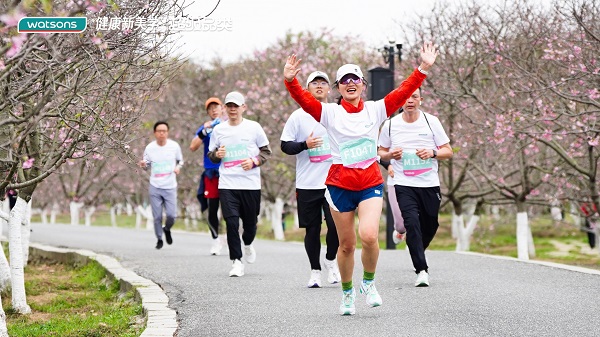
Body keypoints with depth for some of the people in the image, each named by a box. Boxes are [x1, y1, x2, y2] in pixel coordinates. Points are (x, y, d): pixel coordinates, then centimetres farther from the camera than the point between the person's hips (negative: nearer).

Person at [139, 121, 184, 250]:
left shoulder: (174, 146, -3)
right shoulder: (150, 148, -3)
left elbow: (180, 160, 12)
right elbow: (147, 164, 10)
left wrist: (178, 167, -9)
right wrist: (143, 164, -13)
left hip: (170, 187, 0)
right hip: (155, 187, 0)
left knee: (171, 215, -8)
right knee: (157, 216, 1)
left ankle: (167, 229, 26)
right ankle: (159, 239, 22)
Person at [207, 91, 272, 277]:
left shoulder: (254, 127, 3)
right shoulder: (218, 130, 8)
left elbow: (266, 151, 8)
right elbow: (211, 155, 16)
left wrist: (254, 161, -10)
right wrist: (217, 154, -7)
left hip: (251, 184, 0)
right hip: (227, 184, 0)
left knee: (250, 221, 9)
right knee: (231, 222, -11)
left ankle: (248, 244, 42)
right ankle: (237, 262, -3)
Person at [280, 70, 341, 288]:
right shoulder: (298, 116, 3)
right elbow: (285, 145, 1)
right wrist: (304, 145, -17)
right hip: (307, 185, 0)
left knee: (336, 224, -12)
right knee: (312, 229, 4)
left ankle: (331, 260, 14)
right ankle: (315, 271, 18)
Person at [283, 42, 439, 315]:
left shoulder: (375, 109, 4)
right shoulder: (330, 112, -1)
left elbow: (403, 92, -3)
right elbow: (304, 99, -15)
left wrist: (424, 69, -13)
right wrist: (290, 80, -33)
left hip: (371, 183, 0)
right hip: (339, 185, 0)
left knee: (369, 236, -21)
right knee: (346, 244, 8)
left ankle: (369, 282, 6)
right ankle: (347, 292, 29)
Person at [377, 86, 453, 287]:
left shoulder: (431, 121, 1)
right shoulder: (391, 124, 3)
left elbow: (448, 152, 4)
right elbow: (381, 152, 15)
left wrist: (432, 153, -16)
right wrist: (391, 155, -8)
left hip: (430, 184, 1)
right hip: (404, 185, -1)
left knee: (430, 226, 9)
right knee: (412, 223, -18)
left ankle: (418, 253, 40)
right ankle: (422, 270, -16)